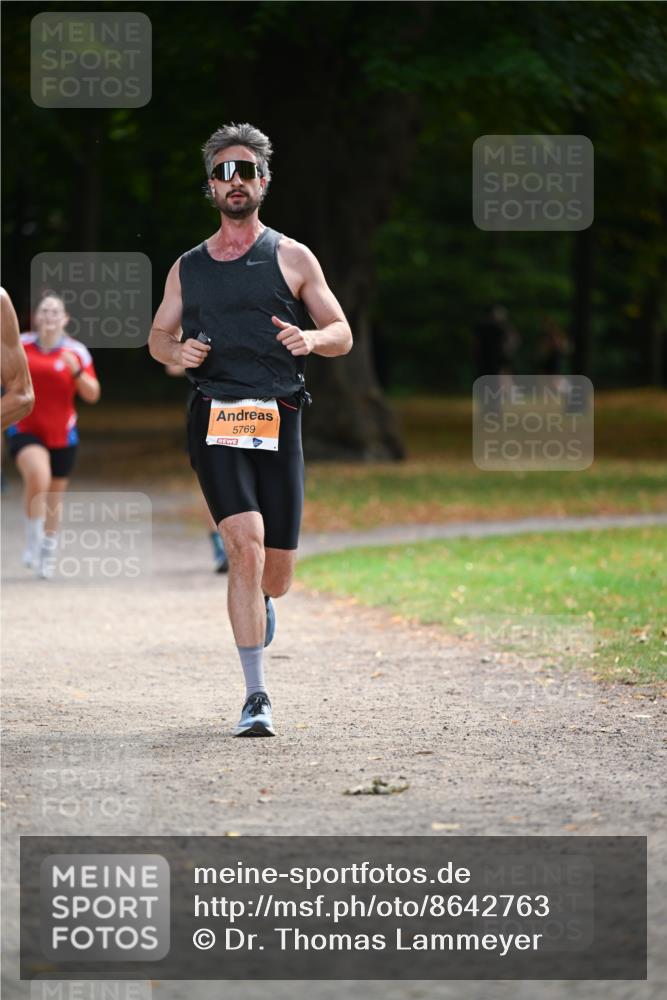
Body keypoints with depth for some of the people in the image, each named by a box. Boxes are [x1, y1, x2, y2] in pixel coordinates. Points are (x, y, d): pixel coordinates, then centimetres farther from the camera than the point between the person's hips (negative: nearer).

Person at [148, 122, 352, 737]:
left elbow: (342, 335, 9)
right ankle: (256, 697, -18)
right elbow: (157, 336, 24)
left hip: (278, 421, 0)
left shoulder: (292, 259, 8)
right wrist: (178, 351, 0)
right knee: (246, 543, -20)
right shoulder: (188, 268, 14)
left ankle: (258, 602, 45)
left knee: (276, 571, 3)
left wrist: (310, 339, -14)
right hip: (216, 420, 0)